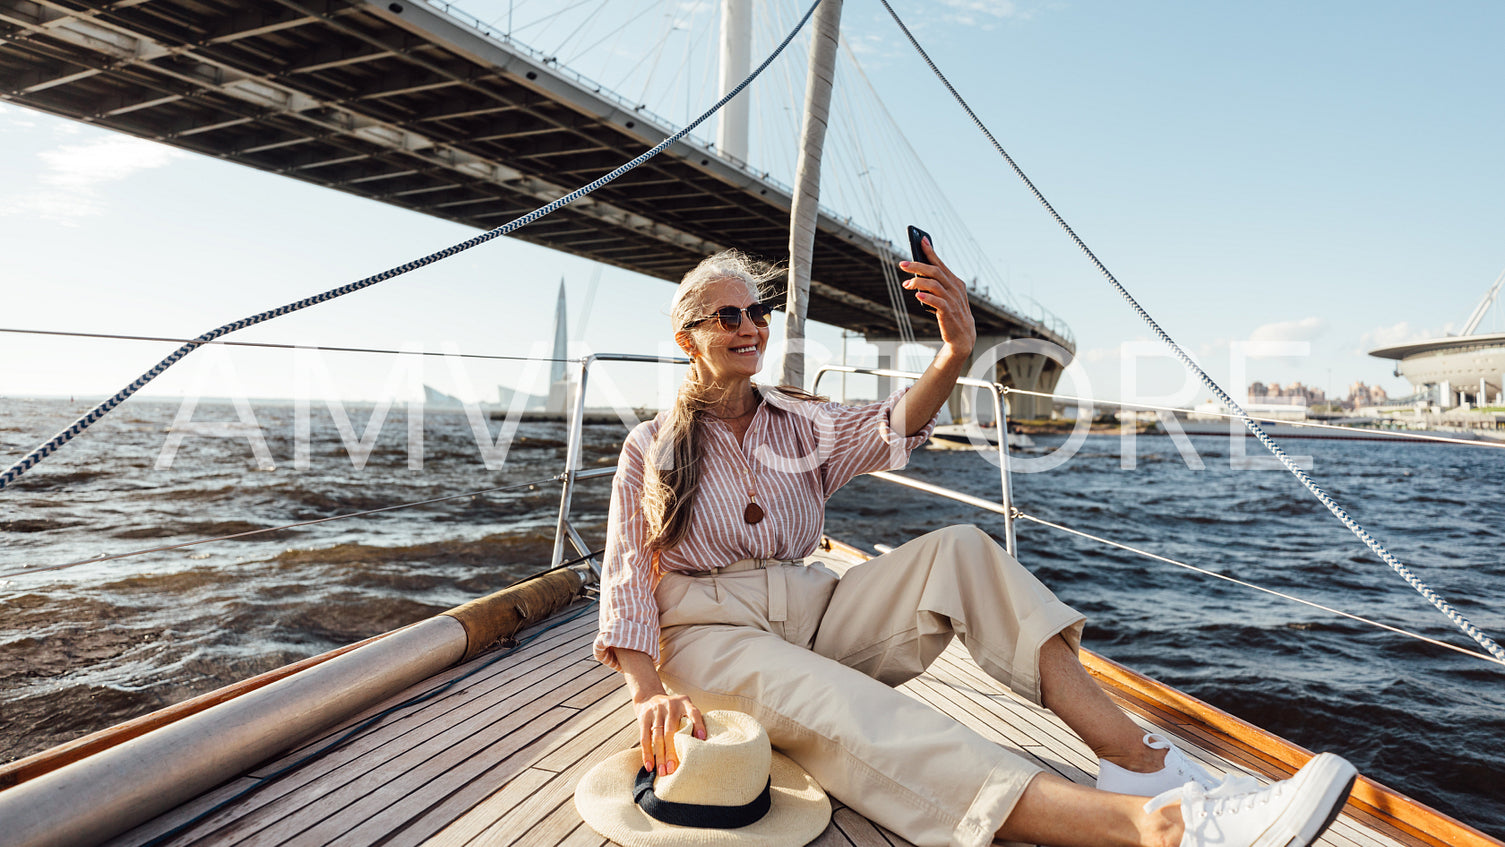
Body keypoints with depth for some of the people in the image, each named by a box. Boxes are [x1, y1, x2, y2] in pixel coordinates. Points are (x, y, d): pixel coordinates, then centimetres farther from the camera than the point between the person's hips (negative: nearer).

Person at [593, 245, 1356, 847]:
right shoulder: (652, 448, 4)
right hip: (714, 634, -4)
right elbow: (626, 575, -5)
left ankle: (1137, 758, -27)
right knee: (833, 707, -38)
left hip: (813, 614, 4)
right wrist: (648, 691, -23)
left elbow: (884, 433, -11)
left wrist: (955, 354, -32)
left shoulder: (799, 422, 10)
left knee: (958, 549, -20)